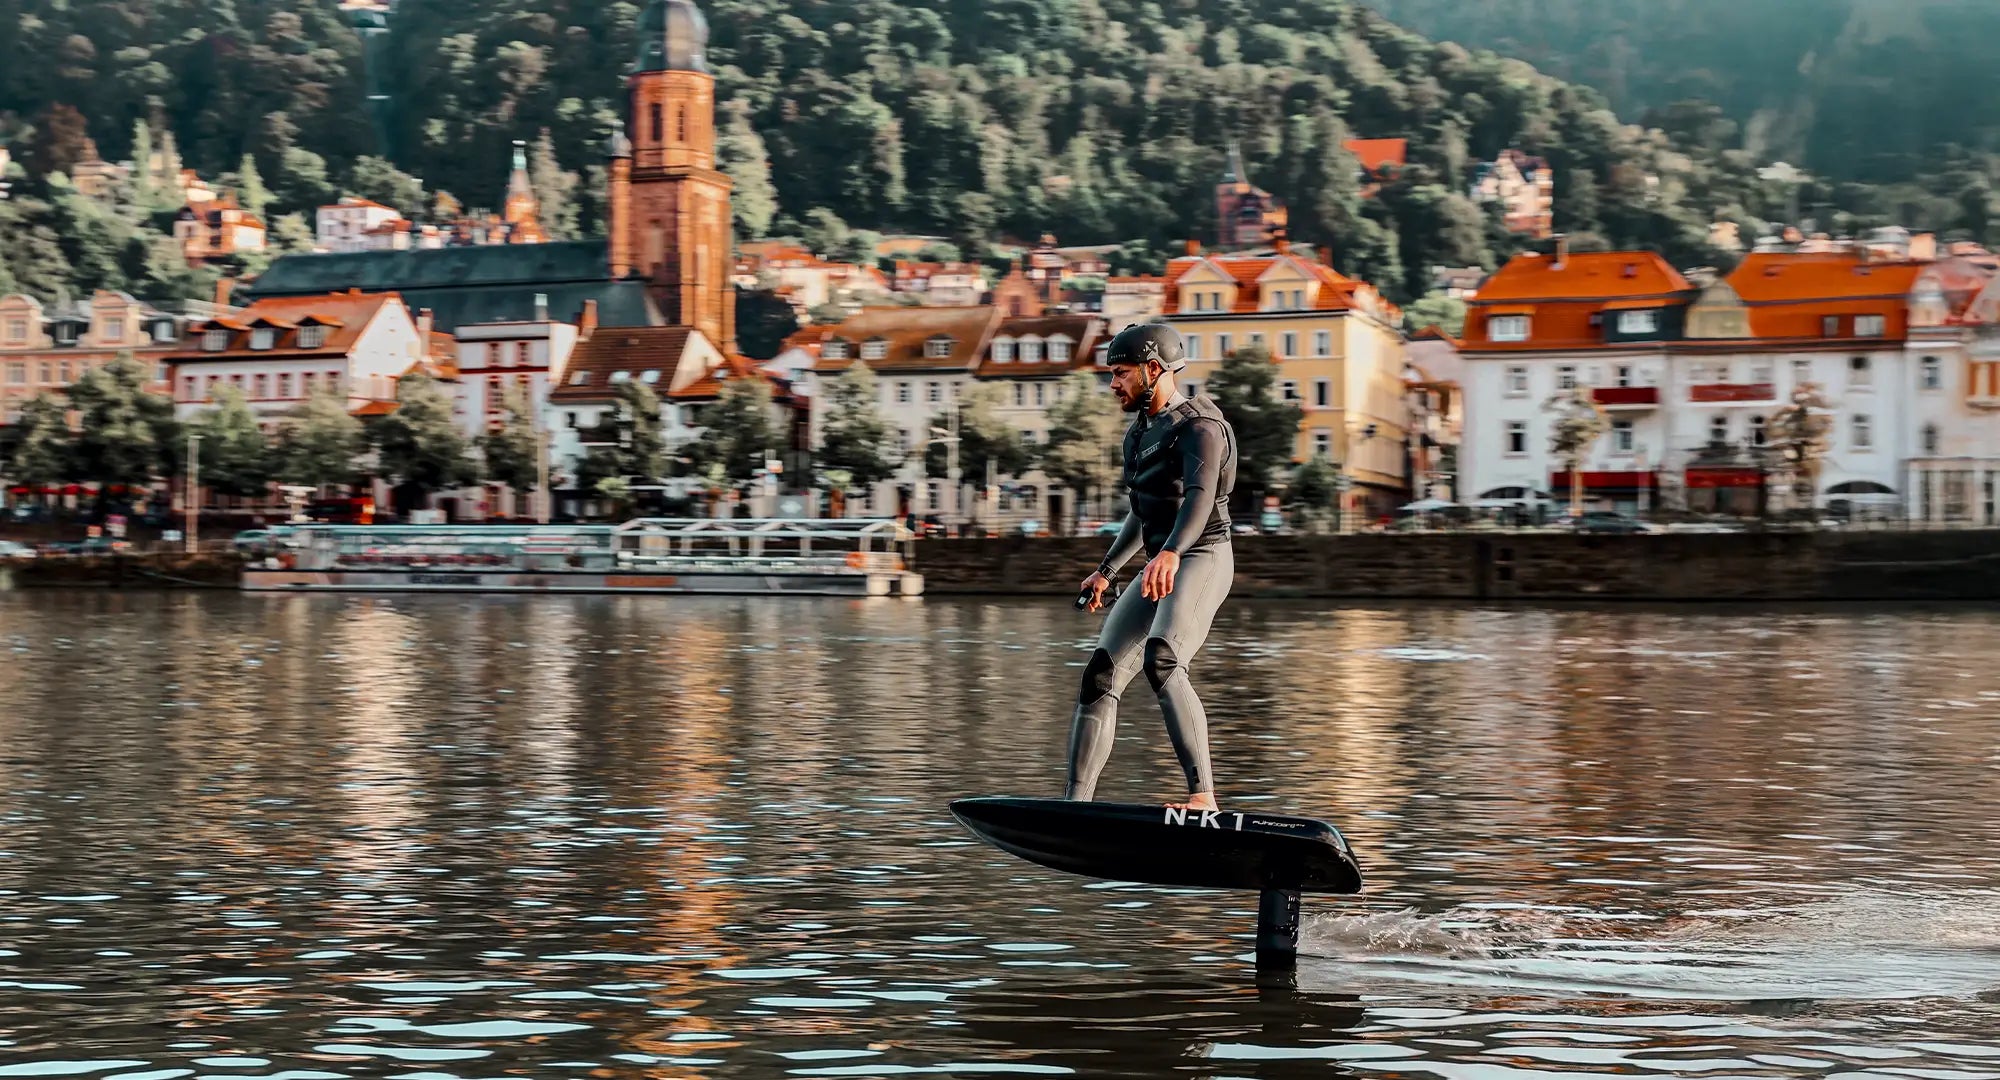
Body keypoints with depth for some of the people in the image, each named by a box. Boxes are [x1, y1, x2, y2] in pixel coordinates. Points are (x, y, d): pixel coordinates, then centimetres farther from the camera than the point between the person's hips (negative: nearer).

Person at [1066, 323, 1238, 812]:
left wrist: (1171, 552, -47)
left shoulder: (1198, 426, -11)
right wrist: (1106, 570, 38)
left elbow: (1200, 496, -30)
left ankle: (1202, 795, -36)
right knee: (1100, 676, -1)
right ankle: (1075, 803, 0)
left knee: (1161, 660, -31)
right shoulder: (1139, 432, 19)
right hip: (1161, 567, 9)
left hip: (1202, 559, -9)